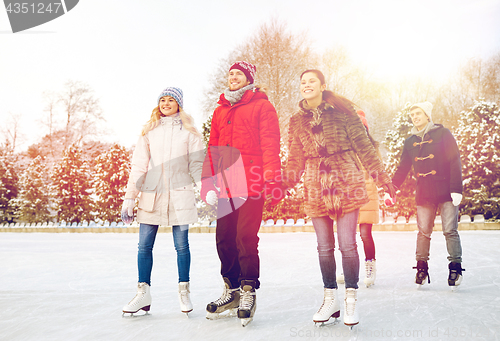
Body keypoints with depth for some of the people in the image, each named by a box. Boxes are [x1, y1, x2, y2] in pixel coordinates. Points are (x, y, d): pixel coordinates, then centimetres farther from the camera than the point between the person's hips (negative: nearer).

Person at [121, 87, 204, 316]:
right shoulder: (149, 131, 10)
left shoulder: (189, 132, 6)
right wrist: (129, 198, 3)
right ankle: (143, 293, 14)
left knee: (181, 245, 3)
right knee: (144, 245, 2)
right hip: (151, 195, 2)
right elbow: (138, 166, 8)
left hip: (179, 194, -2)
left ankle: (184, 292, 17)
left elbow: (197, 164, 3)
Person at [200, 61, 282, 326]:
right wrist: (209, 183, 13)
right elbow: (212, 149, 20)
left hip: (251, 183, -6)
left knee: (246, 237, -8)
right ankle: (232, 291, 19)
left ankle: (248, 292, 5)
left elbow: (270, 145, -5)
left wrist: (271, 179, -16)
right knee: (224, 238, 6)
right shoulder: (220, 111, 22)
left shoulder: (262, 106, 4)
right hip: (226, 185, 6)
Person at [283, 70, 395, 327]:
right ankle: (330, 299, 22)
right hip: (316, 187, 3)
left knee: (347, 244, -3)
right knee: (324, 247, 8)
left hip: (346, 183, -3)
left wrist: (380, 176, -3)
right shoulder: (298, 121, 11)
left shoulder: (341, 110, 0)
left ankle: (351, 299, 13)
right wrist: (285, 182, 1)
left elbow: (362, 144, 0)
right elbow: (296, 158, 13)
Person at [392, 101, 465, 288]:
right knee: (423, 231, 2)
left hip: (445, 191, -3)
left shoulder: (442, 134, -1)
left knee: (450, 231, -3)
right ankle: (421, 268, 11)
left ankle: (456, 266, 8)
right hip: (424, 194, 3)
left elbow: (455, 162, -5)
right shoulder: (410, 142, 12)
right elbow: (402, 169, 14)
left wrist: (456, 189, -13)